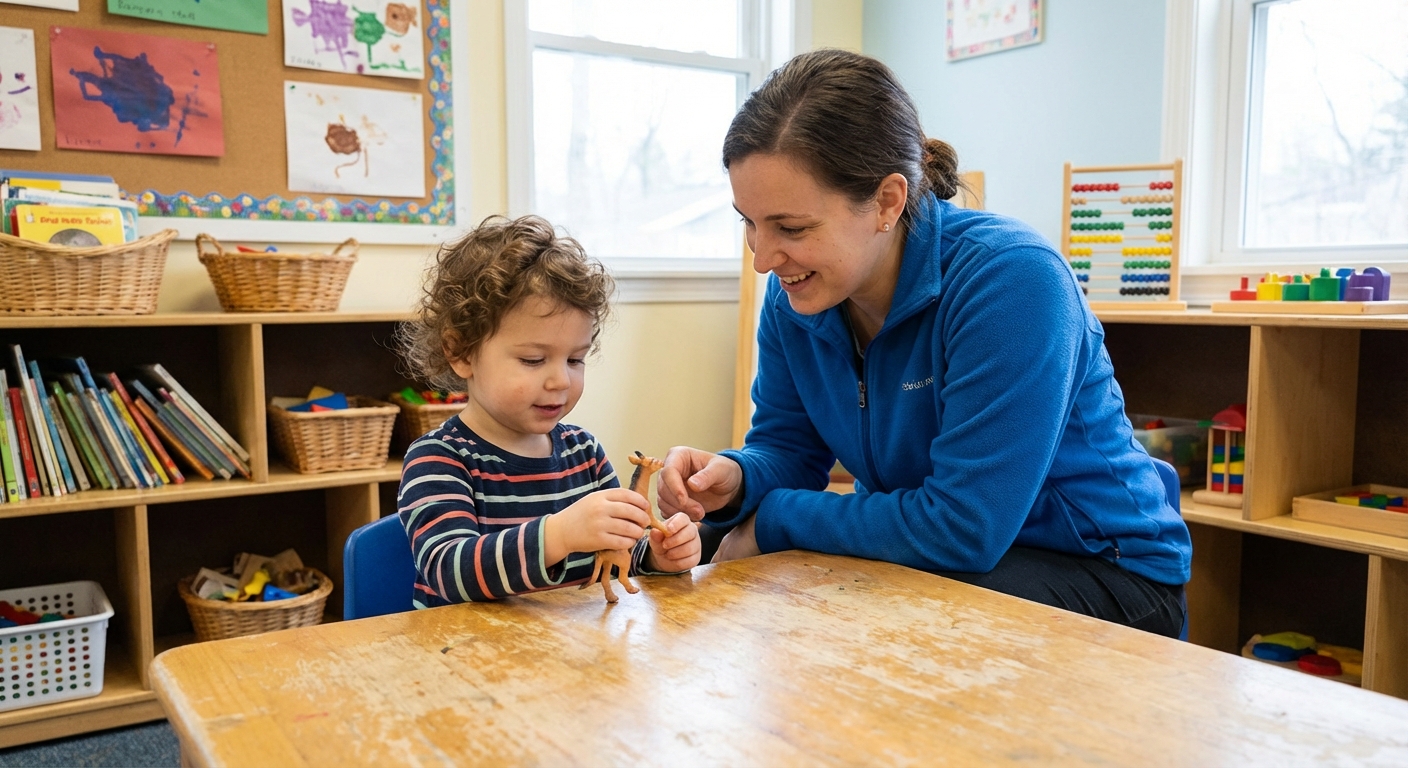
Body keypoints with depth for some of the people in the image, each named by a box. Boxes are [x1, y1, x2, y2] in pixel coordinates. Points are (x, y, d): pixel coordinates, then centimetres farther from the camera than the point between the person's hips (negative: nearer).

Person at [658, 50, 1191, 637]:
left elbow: (964, 527, -29)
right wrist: (734, 479, -22)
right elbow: (785, 445, 3)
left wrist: (772, 520, -20)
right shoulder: (793, 291, -6)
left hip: (1100, 569, -5)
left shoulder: (1013, 280, -28)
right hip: (927, 554, 6)